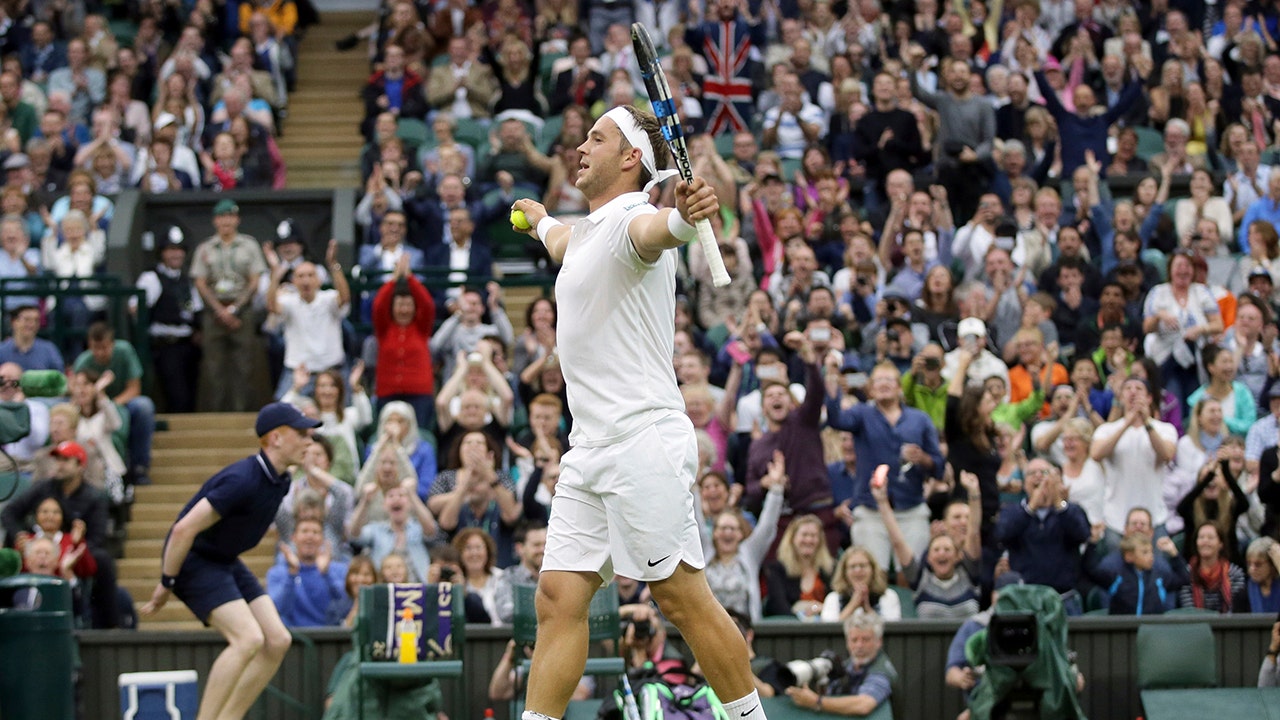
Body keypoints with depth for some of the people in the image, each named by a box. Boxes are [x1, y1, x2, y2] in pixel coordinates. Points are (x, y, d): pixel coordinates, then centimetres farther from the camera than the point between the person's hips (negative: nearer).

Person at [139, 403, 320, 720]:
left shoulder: (280, 480, 3)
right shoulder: (242, 481, -27)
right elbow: (184, 529, -26)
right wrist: (166, 584, -17)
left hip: (226, 562, 9)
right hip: (193, 561, -9)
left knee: (277, 641, -1)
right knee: (248, 639, -23)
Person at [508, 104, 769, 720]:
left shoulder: (627, 221, -9)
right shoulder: (588, 230, 20)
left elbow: (650, 231, -36)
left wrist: (681, 217, -60)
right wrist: (539, 219, 70)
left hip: (643, 445, -9)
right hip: (589, 451, 9)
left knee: (682, 599, -6)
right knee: (559, 598, 2)